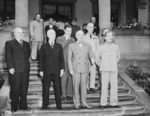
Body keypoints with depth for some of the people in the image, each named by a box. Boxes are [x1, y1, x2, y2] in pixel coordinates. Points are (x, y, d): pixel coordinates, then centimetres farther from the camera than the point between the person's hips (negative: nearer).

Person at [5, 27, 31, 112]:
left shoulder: (27, 44, 18)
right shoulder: (9, 43, 2)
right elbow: (8, 56, -5)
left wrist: (26, 63, 5)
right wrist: (10, 67, -13)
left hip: (25, 69, 5)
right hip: (15, 70, -4)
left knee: (24, 88, 8)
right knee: (15, 89, 1)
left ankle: (23, 105, 18)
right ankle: (14, 107, 10)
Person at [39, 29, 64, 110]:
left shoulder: (59, 46, 11)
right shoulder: (44, 46, 7)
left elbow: (61, 58, 9)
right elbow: (41, 59, 5)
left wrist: (62, 69, 0)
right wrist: (41, 70, 0)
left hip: (57, 71, 1)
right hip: (47, 71, -1)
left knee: (57, 88, 2)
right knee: (45, 88, 3)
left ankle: (59, 105, 10)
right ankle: (45, 104, 14)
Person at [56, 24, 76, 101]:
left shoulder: (73, 39, 18)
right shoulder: (59, 39, 5)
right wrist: (66, 40, -9)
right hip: (64, 62, -3)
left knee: (71, 78, 1)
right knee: (64, 78, -5)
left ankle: (69, 94, 8)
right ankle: (64, 95, 2)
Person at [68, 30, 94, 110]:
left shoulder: (87, 46, 11)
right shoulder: (71, 46, 4)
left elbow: (91, 55, 6)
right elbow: (69, 58, 1)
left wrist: (92, 59, -18)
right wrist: (71, 69, -6)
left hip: (85, 69, 2)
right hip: (75, 69, -2)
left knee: (83, 86, 5)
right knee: (76, 86, 0)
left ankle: (84, 103, 14)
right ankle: (77, 103, 10)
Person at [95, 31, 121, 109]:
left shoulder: (116, 47, 8)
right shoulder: (101, 47, 0)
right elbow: (97, 58, 8)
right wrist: (101, 66, 9)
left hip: (114, 70, 3)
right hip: (105, 70, -3)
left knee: (114, 86, 3)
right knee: (104, 86, -2)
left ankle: (114, 103, 13)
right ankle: (103, 103, 6)